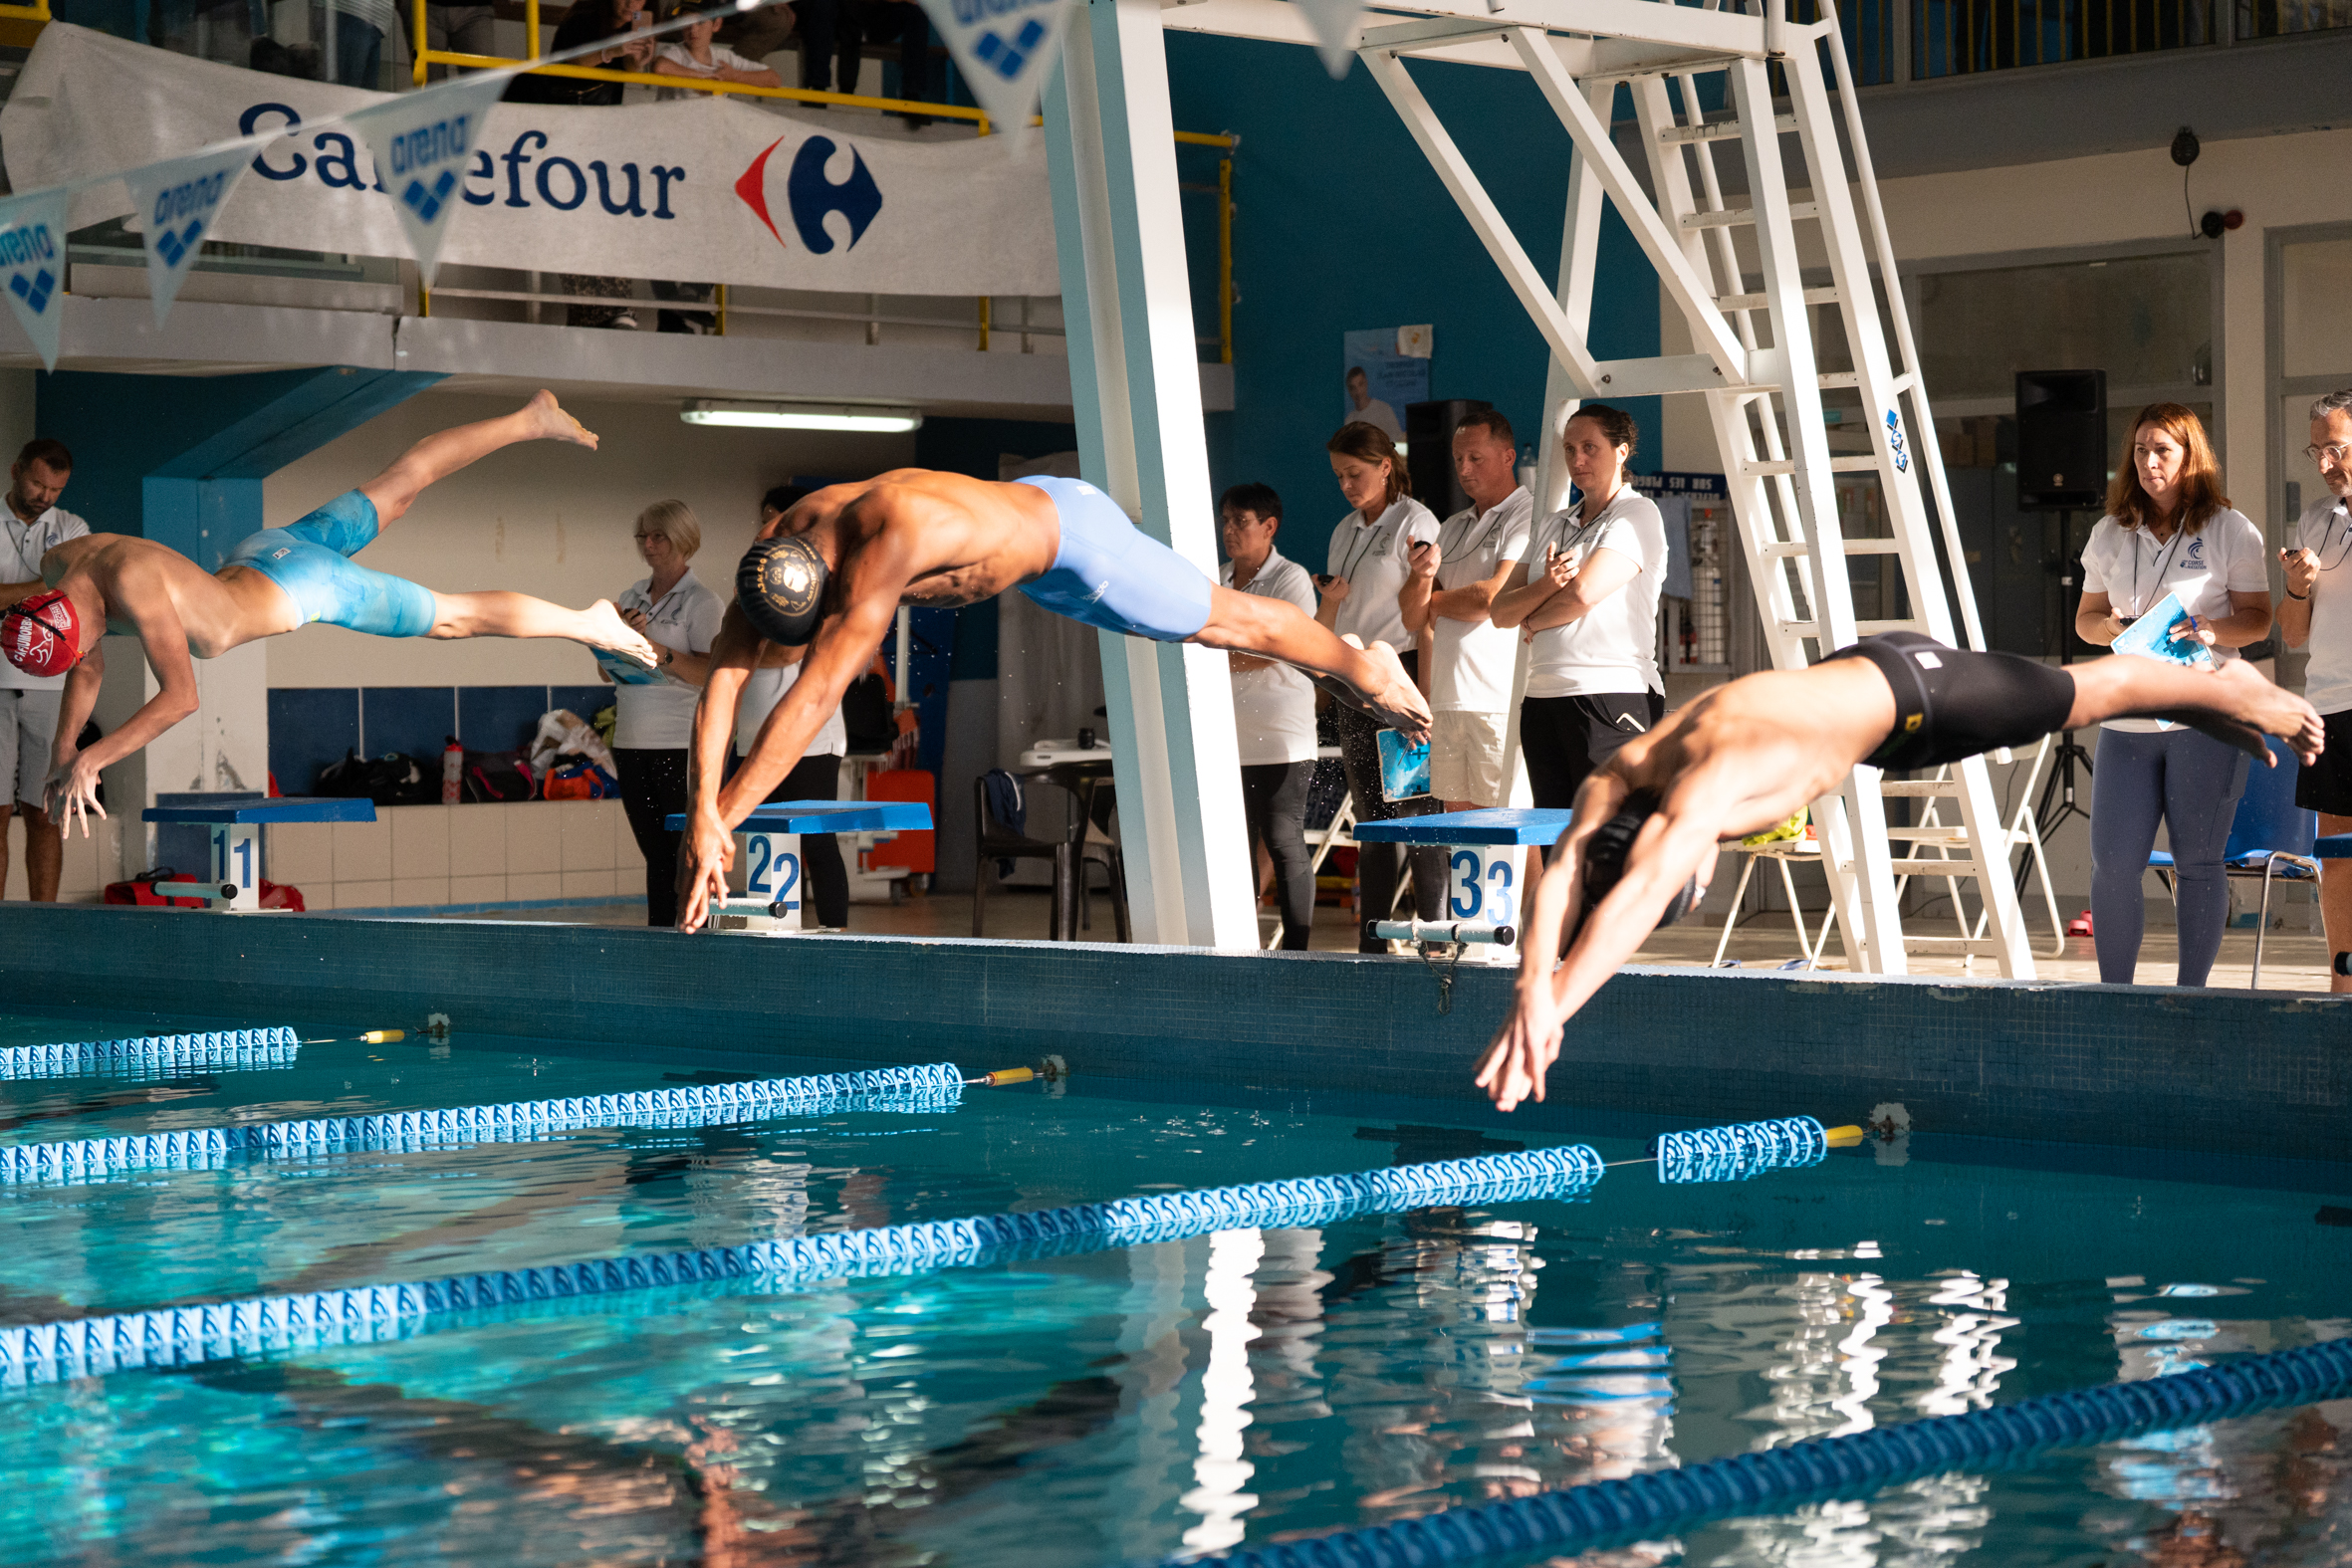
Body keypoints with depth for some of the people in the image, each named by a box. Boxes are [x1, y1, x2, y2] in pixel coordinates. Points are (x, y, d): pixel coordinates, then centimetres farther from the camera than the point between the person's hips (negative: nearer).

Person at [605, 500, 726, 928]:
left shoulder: (703, 603, -4)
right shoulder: (631, 596, 16)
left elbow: (711, 673, -15)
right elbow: (606, 672, 19)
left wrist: (655, 648, -22)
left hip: (681, 747, -6)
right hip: (631, 744, 6)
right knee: (656, 856, 9)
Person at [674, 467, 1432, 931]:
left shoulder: (886, 542, -46)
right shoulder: (771, 553, -25)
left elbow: (814, 698, -49)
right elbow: (723, 679, -27)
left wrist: (724, 817, -48)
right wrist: (702, 813, -38)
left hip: (1072, 535, -7)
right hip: (1022, 509, 7)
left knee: (1222, 621, 11)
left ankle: (1361, 665, 37)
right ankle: (1326, 660, 51)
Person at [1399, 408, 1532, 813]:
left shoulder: (1529, 516, -3)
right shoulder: (1453, 528, 22)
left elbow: (1495, 598, -13)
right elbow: (1413, 619, 16)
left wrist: (1437, 601, 5)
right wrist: (1421, 576, -7)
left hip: (1501, 701, -8)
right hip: (1447, 700, 8)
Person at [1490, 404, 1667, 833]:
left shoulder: (1637, 516, -1)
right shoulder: (1552, 527, 21)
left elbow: (1584, 594, -13)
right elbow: (1501, 610, 13)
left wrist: (1532, 622, 6)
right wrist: (1545, 587, -8)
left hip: (1612, 697, -7)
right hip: (1542, 698, 7)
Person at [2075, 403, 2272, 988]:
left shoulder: (2231, 529, 3)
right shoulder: (2110, 534, 13)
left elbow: (2258, 618, 3)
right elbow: (2085, 617, 18)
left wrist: (2215, 631, -18)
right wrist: (2113, 628, -5)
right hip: (2127, 719, 3)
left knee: (2198, 862, 1)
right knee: (2112, 865, -2)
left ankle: (2190, 991, 10)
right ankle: (2114, 998, 8)